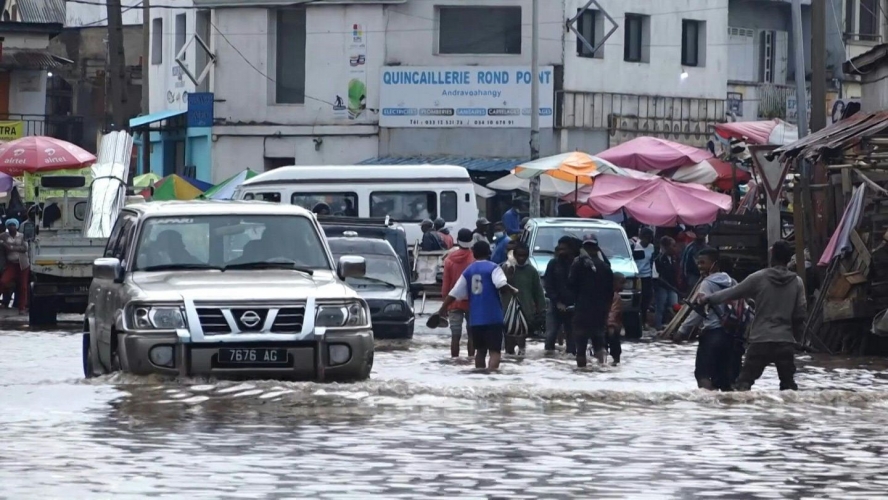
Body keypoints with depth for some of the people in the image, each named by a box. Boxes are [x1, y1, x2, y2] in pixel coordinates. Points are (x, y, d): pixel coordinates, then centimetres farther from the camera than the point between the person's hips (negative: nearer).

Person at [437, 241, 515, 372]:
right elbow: (501, 284, -21)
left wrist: (442, 309, 16)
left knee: (480, 350, 18)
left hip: (475, 318, 5)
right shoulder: (493, 268, -2)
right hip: (493, 317, -5)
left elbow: (454, 293, 9)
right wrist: (513, 291, -5)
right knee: (495, 351, -6)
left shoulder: (468, 271, 11)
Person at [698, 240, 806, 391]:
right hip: (786, 342, 3)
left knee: (744, 381, -1)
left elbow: (733, 293, 5)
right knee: (788, 383, 12)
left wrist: (708, 298, 19)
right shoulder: (797, 282, 2)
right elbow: (801, 313, 4)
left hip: (761, 340, -3)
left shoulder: (759, 278, -4)